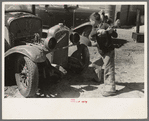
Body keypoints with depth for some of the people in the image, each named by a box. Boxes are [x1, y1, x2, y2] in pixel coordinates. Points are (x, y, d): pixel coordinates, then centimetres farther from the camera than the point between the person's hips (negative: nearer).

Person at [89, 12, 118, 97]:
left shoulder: (105, 25, -16)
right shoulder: (95, 28, 5)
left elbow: (115, 36, -19)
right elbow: (91, 36, -14)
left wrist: (111, 31, -38)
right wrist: (98, 31, -29)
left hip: (109, 51, -7)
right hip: (102, 51, 7)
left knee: (108, 69, -7)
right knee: (106, 68, 20)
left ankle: (111, 89, -3)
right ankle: (108, 82, 37)